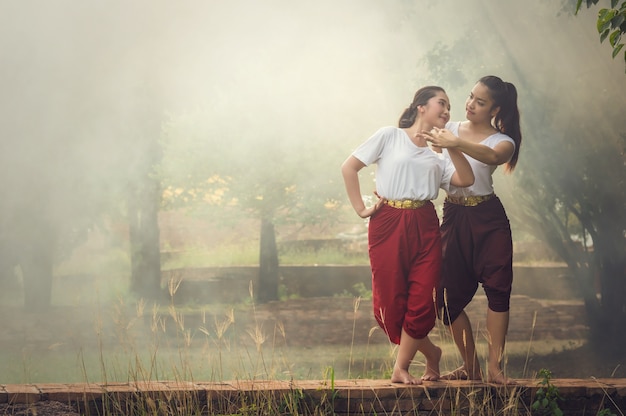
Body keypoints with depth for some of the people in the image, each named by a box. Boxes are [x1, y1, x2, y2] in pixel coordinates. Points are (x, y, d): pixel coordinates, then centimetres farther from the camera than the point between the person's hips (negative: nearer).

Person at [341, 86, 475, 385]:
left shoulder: (436, 155, 18)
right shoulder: (389, 136, 5)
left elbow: (466, 179, 1)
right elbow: (349, 168, 3)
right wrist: (361, 209, -3)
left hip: (424, 228, 4)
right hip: (388, 224, -4)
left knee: (421, 301, -7)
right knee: (391, 301, -4)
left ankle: (401, 369, 5)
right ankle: (430, 353, 18)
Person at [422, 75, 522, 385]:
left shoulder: (503, 141, -1)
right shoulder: (448, 129, 8)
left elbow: (493, 156, -25)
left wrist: (456, 144, -41)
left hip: (488, 219, -2)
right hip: (453, 217, 3)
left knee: (497, 289, -12)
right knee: (451, 295, 0)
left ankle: (495, 368, -9)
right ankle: (470, 366, 13)